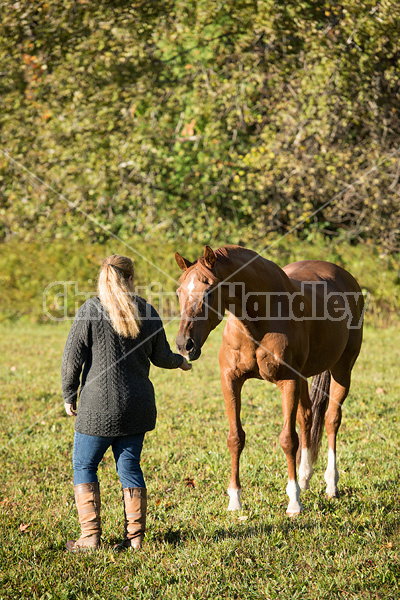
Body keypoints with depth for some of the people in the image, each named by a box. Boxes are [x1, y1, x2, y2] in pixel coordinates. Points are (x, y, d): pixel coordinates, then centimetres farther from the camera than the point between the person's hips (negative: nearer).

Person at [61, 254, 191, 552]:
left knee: (84, 466, 8)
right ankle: (135, 536, 12)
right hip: (137, 405, 4)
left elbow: (73, 357, -8)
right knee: (130, 467, 12)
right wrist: (180, 361, 34)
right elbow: (161, 357, 12)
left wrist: (69, 395, 4)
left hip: (99, 405, -4)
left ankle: (90, 536, 4)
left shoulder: (91, 310, -9)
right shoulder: (147, 312, 2)